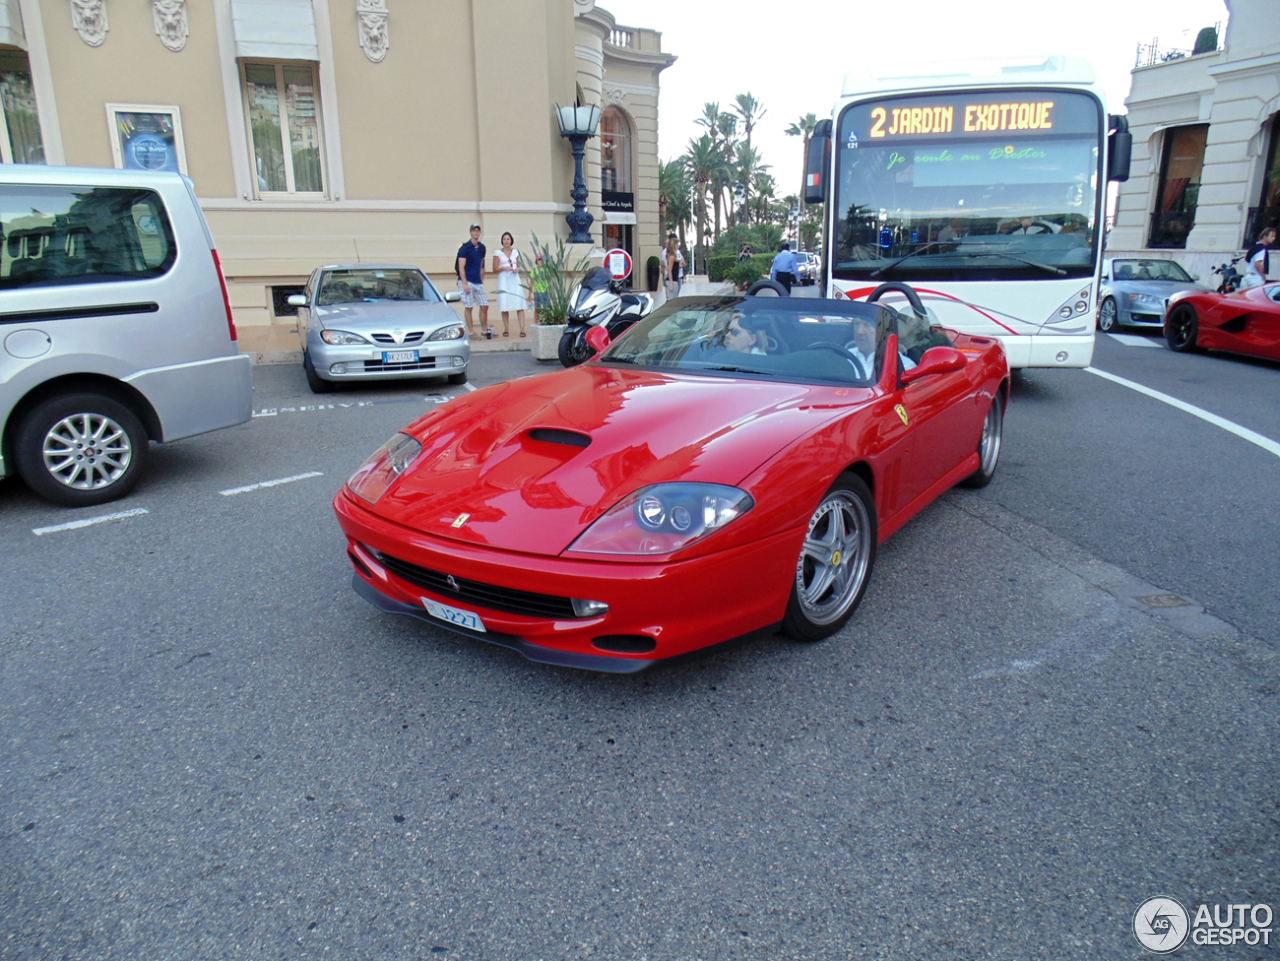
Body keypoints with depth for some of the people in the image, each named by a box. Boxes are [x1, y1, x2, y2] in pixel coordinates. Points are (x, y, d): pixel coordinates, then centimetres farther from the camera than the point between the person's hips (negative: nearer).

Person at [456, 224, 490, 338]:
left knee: (484, 306, 4)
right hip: (467, 281, -6)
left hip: (478, 282, 6)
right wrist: (465, 284, -18)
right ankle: (471, 332, 0)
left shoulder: (482, 248, 11)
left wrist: (482, 281, 15)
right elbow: (461, 267, -11)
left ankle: (484, 329, 15)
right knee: (468, 307, -4)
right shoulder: (464, 248, -7)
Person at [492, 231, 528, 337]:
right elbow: (495, 269, 3)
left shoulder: (515, 252, 13)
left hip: (515, 280, 2)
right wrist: (504, 268, -13)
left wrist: (517, 269, -1)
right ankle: (506, 329, 6)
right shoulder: (498, 253, 5)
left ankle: (522, 330, -13)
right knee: (504, 306, -3)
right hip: (504, 281, -2)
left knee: (520, 305, -9)